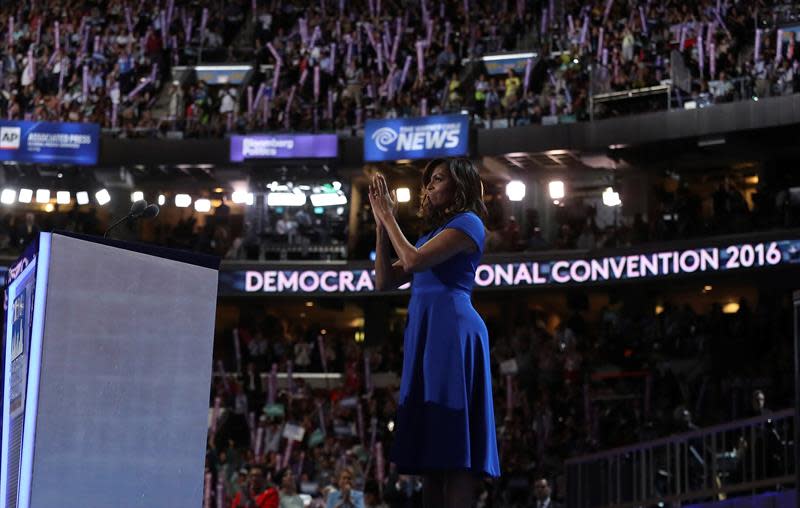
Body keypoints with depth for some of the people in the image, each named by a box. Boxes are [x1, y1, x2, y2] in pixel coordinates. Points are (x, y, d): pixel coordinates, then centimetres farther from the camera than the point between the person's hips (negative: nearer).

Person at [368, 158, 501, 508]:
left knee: (452, 438, -13)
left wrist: (388, 216, -2)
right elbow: (385, 280, 19)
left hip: (451, 331, -9)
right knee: (430, 439, 4)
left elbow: (414, 260, -13)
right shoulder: (433, 232, 26)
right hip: (425, 333, 9)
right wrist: (381, 224, 13)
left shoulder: (468, 223, -1)